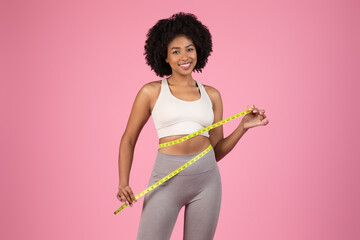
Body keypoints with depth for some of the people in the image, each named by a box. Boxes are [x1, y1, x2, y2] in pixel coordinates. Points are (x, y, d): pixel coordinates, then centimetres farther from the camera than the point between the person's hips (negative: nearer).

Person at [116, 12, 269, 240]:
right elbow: (129, 139, 8)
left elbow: (216, 151, 12)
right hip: (167, 179, -2)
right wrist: (123, 183, -4)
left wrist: (243, 127, -2)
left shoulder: (211, 95, 9)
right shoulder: (151, 92, 2)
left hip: (206, 179, 3)